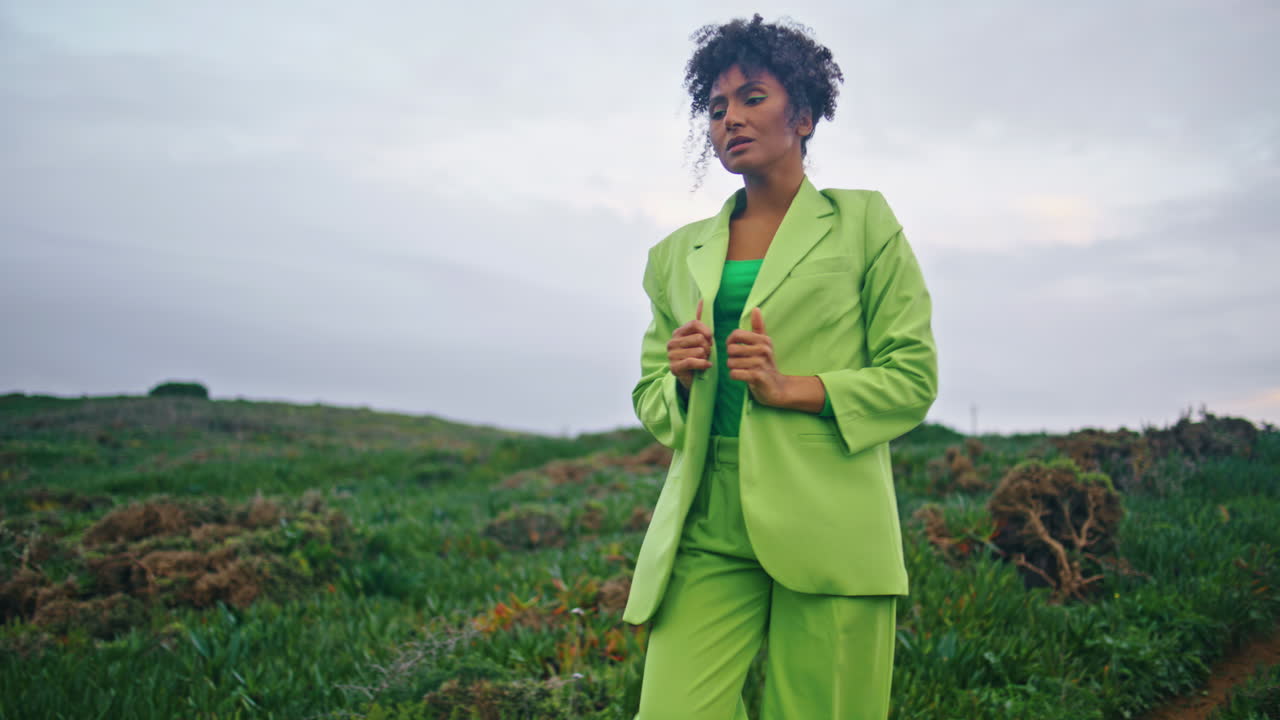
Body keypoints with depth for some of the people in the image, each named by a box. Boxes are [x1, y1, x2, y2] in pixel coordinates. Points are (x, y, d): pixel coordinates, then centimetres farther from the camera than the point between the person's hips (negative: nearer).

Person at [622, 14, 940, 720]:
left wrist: (792, 388, -10)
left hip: (827, 525, -2)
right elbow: (649, 395, 21)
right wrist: (681, 381, -3)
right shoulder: (679, 253, 18)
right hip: (706, 529, 3)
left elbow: (912, 377, 4)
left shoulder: (863, 223, 9)